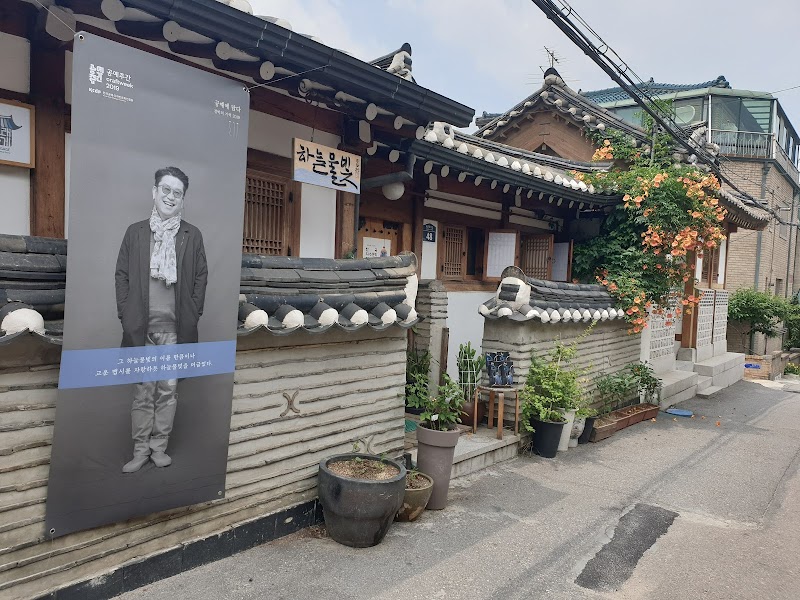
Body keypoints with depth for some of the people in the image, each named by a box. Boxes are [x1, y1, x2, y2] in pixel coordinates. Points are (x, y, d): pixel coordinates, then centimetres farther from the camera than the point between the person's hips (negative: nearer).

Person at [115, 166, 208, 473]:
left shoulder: (192, 235, 5)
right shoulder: (135, 232, 7)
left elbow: (201, 276, 6)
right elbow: (121, 275, 8)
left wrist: (192, 314, -1)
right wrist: (126, 314, 0)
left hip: (175, 327, 0)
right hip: (140, 326, 1)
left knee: (168, 389, 6)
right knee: (143, 391, 7)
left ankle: (159, 447, 18)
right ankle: (141, 450, 17)